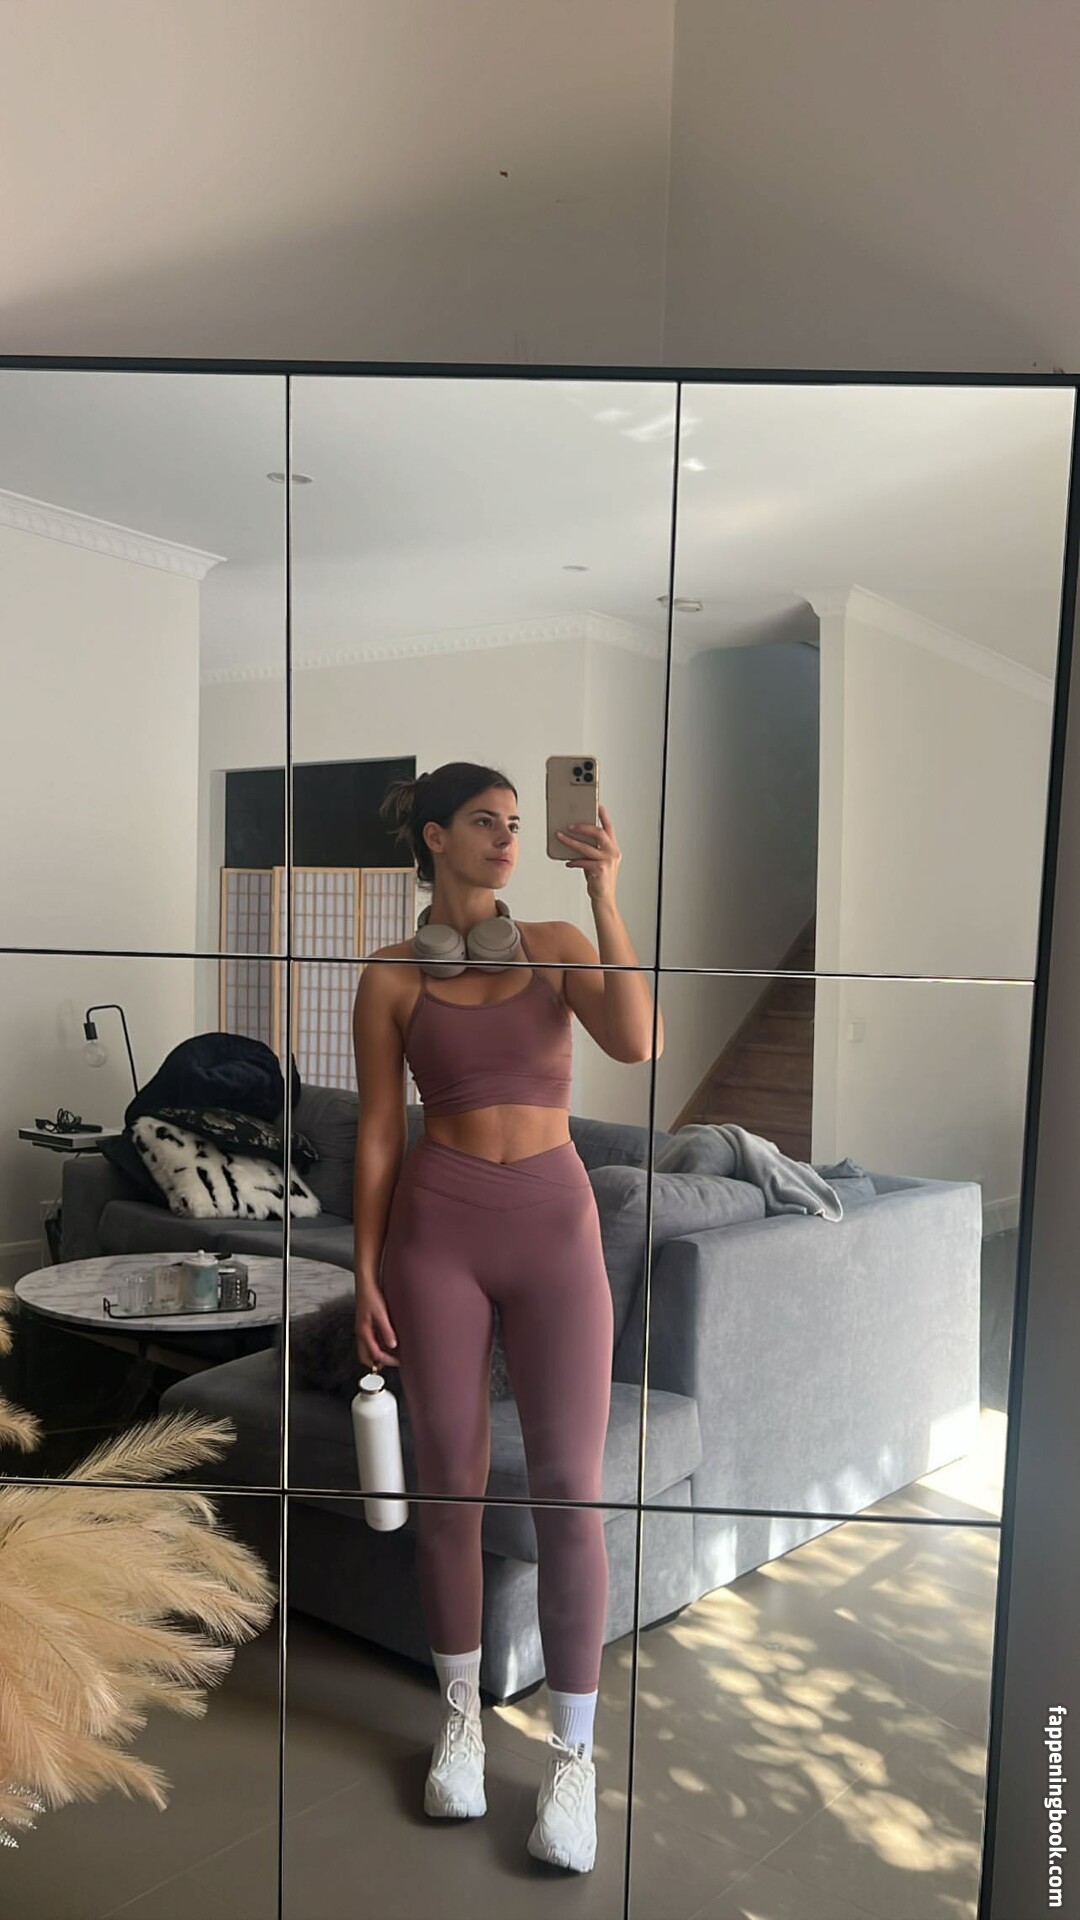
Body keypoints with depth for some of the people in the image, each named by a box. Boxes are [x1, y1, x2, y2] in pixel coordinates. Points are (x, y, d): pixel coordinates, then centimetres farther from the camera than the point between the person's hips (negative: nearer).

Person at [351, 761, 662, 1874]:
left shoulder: (557, 945, 4)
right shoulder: (393, 975, 2)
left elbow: (636, 1043, -13)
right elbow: (378, 1132, 4)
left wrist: (604, 895, -18)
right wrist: (365, 1271, 1)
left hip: (553, 1222, 0)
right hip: (436, 1228, 0)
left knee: (569, 1490, 0)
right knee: (450, 1480, 9)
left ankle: (572, 1753, 17)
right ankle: (460, 1714, 32)